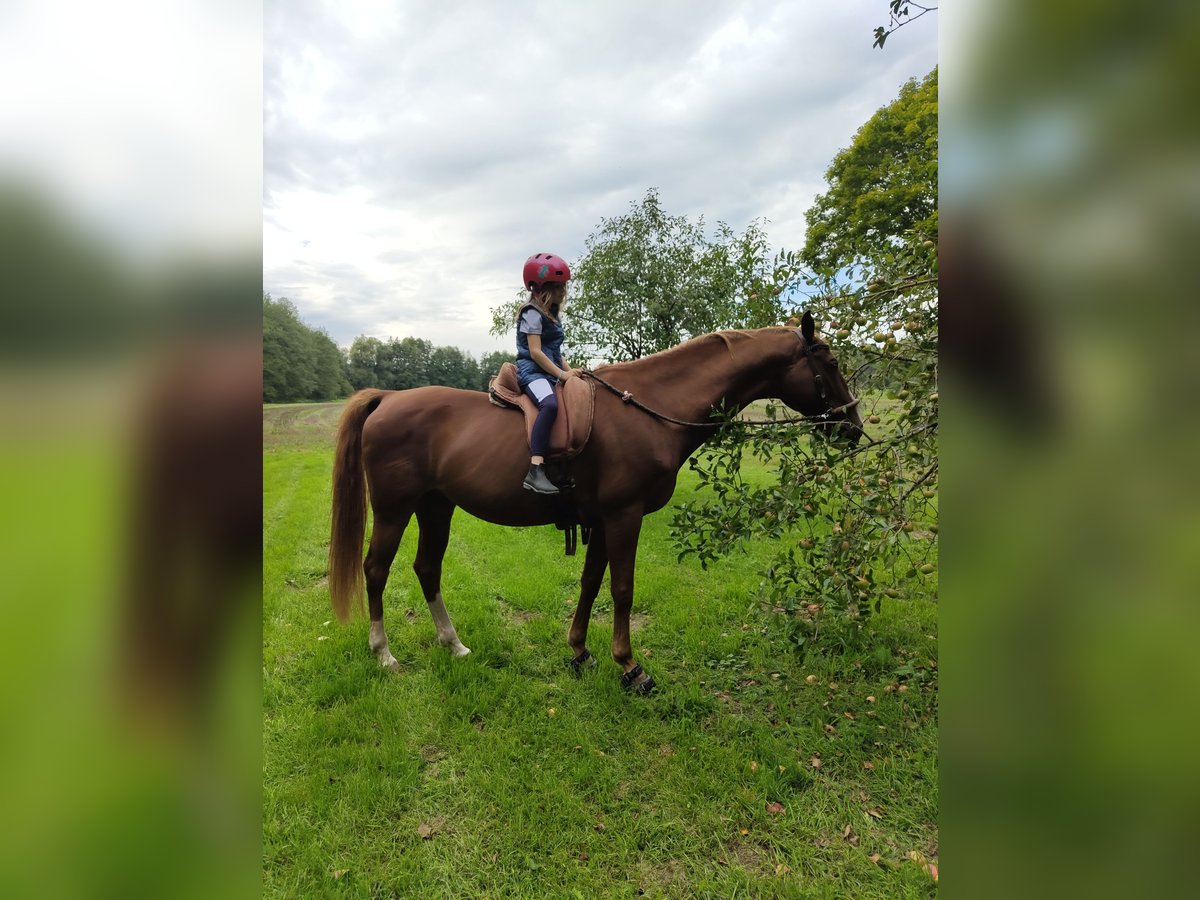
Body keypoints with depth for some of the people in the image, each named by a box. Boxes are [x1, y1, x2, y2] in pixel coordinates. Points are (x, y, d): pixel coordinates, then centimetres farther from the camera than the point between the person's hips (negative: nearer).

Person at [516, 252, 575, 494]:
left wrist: (570, 371, 8)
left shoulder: (552, 315, 21)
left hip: (551, 373, 10)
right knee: (550, 404, -38)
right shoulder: (532, 313, -6)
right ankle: (535, 471, -46)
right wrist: (562, 374, -18)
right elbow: (535, 352, -15)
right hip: (533, 371, -10)